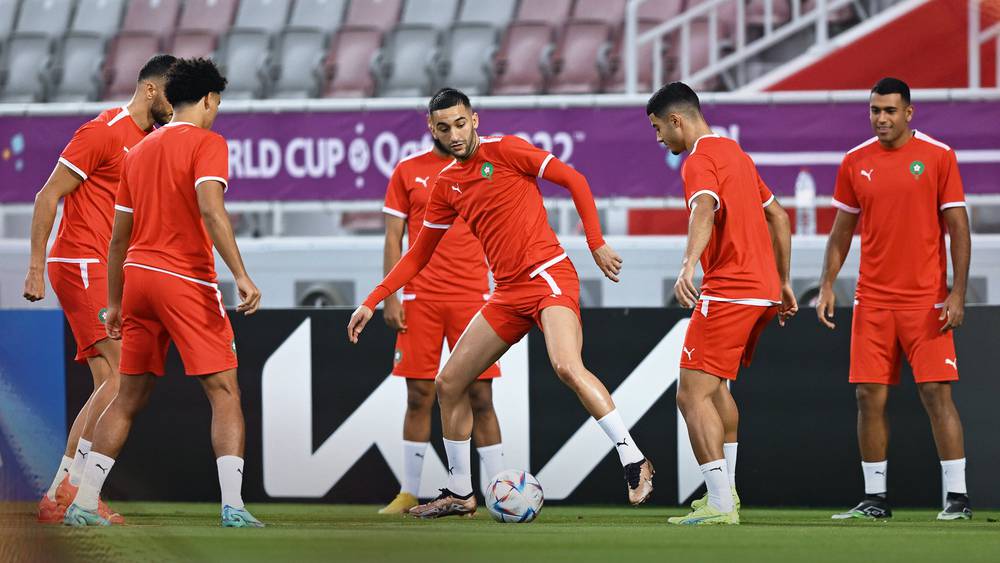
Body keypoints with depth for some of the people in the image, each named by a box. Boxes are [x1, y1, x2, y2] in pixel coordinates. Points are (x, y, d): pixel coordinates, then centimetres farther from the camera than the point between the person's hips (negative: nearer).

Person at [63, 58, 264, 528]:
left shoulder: (139, 151, 18)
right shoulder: (206, 142, -3)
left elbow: (118, 237, 20)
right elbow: (210, 209, -20)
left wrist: (115, 303, 26)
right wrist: (241, 275, -24)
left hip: (138, 275, 6)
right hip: (187, 279, -6)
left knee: (129, 398, 13)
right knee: (224, 391, -4)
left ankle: (82, 504, 9)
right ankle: (232, 506, -15)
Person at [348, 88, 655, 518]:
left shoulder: (504, 150, -6)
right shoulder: (446, 184, 13)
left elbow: (573, 180, -5)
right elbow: (419, 253, 22)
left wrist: (596, 244, -10)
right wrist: (372, 301, 17)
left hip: (548, 275, -7)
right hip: (508, 293, 7)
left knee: (567, 367, -31)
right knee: (449, 384, 8)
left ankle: (634, 463, -25)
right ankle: (460, 494, 20)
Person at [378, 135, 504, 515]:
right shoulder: (408, 171, 8)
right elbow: (393, 237, 8)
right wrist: (389, 297, 0)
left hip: (473, 295, 0)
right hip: (420, 298, 0)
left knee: (480, 397, -3)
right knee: (419, 397, 2)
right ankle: (409, 494, 10)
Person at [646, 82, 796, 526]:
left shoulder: (700, 161, -10)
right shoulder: (735, 153, 20)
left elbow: (705, 208, -32)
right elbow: (778, 216, 26)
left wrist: (688, 265, -46)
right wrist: (782, 283, 30)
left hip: (728, 290, -10)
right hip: (765, 291, 10)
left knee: (693, 396, -10)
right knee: (715, 386, 25)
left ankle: (720, 505, -17)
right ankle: (725, 491, 29)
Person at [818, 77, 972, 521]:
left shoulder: (938, 156, -3)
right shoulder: (855, 163, 7)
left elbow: (958, 228, -3)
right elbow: (842, 231, 15)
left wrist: (957, 293, -10)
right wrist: (827, 285, 4)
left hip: (926, 299, -4)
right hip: (872, 300, 4)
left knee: (937, 393, -7)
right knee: (870, 397, 1)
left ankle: (957, 497, -2)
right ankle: (875, 498, 8)